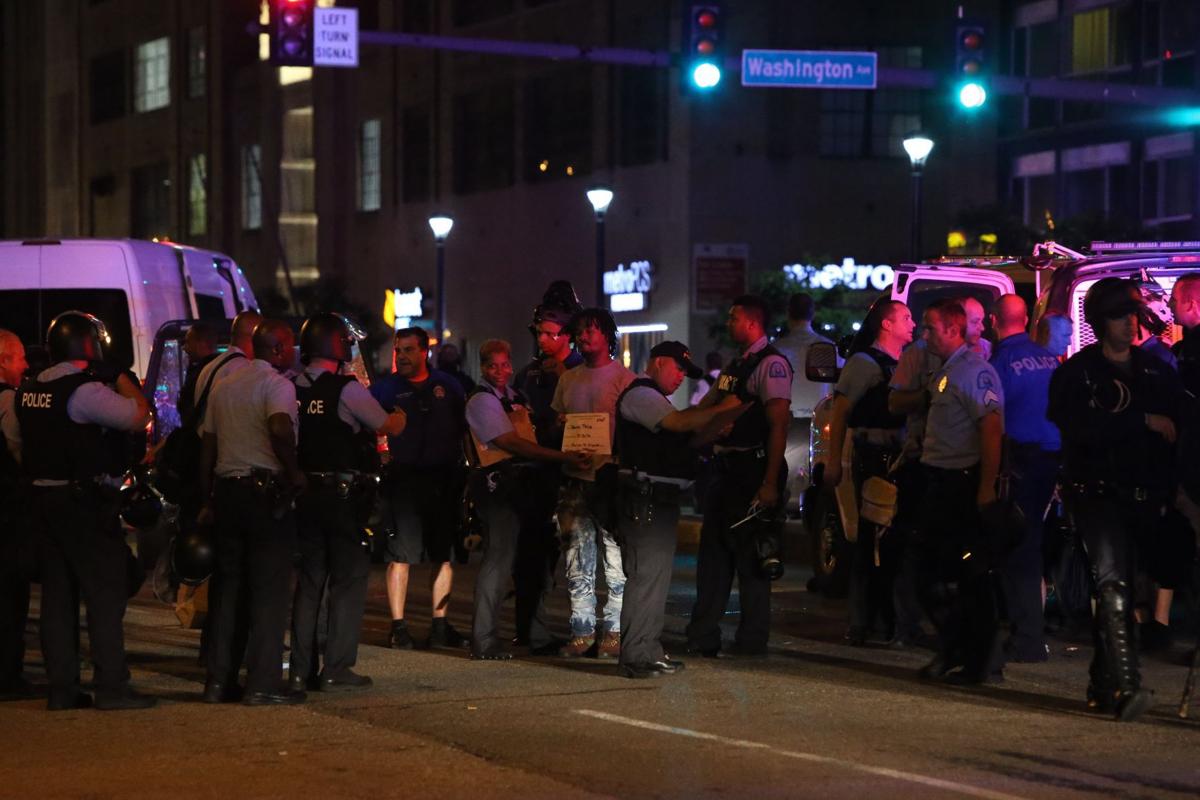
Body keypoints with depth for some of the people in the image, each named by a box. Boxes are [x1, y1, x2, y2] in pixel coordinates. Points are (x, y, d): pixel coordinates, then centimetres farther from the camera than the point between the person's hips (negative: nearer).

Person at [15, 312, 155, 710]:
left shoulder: (28, 391, 9)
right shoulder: (85, 389, -15)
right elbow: (139, 416, -16)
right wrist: (122, 378, -2)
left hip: (41, 495, 8)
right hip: (81, 500, -8)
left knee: (57, 593, 10)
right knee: (105, 591, -1)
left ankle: (61, 687, 11)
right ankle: (111, 687, -3)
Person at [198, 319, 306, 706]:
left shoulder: (223, 386, 15)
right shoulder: (277, 385, -8)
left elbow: (207, 446, 17)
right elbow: (280, 429, -28)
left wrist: (208, 501, 21)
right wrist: (294, 473, -14)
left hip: (225, 490, 7)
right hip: (267, 493, -7)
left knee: (226, 587, 11)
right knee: (269, 590, -3)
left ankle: (219, 681, 11)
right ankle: (262, 684, -4)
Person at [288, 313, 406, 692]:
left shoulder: (292, 388, 3)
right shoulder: (346, 389, -12)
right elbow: (388, 426, 0)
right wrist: (400, 417, 22)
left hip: (305, 490, 5)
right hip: (344, 493, -5)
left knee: (308, 580, 12)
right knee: (348, 579, 2)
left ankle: (301, 669, 13)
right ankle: (336, 670, -1)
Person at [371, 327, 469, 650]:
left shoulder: (448, 386, 11)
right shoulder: (384, 388, 5)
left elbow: (464, 429, 14)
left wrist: (462, 471, 6)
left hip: (443, 478, 3)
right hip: (403, 477, -3)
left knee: (443, 554, 6)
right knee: (400, 554, -6)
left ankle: (440, 625, 13)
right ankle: (398, 627, -1)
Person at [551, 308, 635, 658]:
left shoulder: (623, 377, -1)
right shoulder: (568, 379, 17)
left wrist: (618, 466, -16)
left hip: (609, 477, -6)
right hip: (574, 477, 6)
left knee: (616, 557, -5)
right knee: (577, 559, 5)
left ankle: (614, 631, 0)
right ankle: (581, 631, 10)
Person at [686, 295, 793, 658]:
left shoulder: (771, 364, -12)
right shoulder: (735, 366, 17)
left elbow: (779, 425, -18)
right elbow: (704, 412, 25)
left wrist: (770, 483, -22)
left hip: (754, 472, -9)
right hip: (726, 471, 9)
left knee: (752, 558, -3)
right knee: (714, 551, 11)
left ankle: (751, 643, 4)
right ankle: (702, 637, 18)